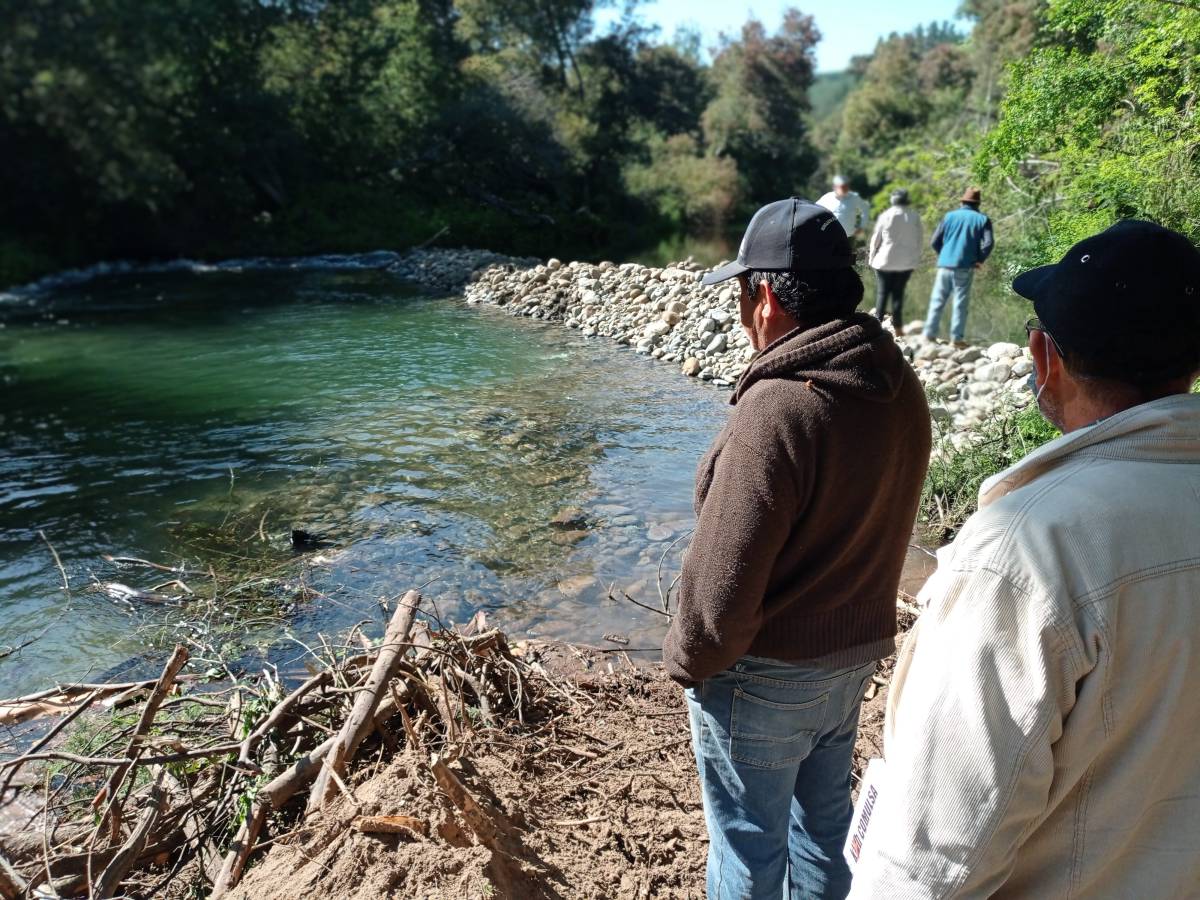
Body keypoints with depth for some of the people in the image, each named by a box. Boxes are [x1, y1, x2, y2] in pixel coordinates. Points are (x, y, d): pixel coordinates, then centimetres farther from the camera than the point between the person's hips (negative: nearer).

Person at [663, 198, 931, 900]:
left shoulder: (778, 410, -30)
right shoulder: (902, 388, -5)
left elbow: (723, 582, -27)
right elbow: (877, 526, 5)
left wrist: (689, 659, -9)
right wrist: (854, 630, 16)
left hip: (767, 678, -7)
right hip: (859, 656, 8)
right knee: (824, 823, 27)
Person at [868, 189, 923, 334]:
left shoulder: (885, 216, -6)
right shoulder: (915, 218, -1)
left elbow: (876, 239, -2)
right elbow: (920, 239, 4)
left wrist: (871, 258, 8)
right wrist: (915, 257, 16)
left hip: (885, 261, -2)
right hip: (907, 262, 2)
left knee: (882, 293, 4)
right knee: (899, 293, 7)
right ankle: (897, 326, 8)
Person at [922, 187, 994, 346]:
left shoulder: (950, 216, 7)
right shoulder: (982, 220, 3)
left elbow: (934, 242, 4)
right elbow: (988, 243, -10)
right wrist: (980, 260, 3)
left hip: (945, 266, 2)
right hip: (965, 268, -2)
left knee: (937, 301, 9)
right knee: (960, 304, 2)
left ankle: (930, 334, 7)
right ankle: (957, 338, 1)